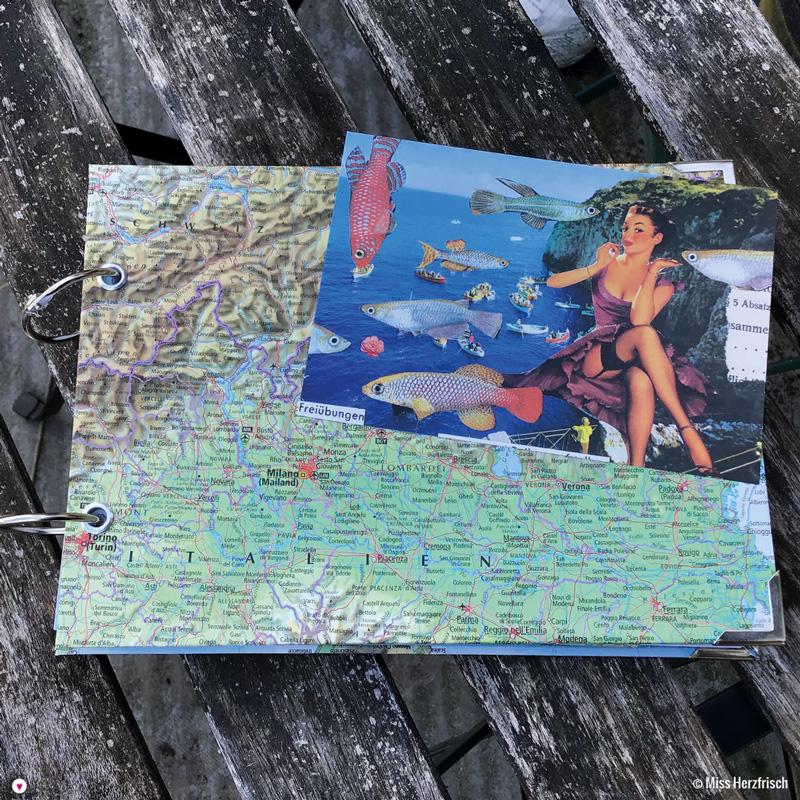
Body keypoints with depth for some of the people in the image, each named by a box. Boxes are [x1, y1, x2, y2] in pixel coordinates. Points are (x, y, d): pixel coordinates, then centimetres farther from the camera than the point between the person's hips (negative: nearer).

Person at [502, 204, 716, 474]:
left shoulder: (662, 283, 10)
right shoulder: (606, 263, 14)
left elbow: (639, 319, -13)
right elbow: (550, 283, 2)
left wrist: (651, 272, -7)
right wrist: (596, 267, -4)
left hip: (634, 360, 1)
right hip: (594, 357, 0)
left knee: (641, 382, -41)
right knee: (645, 335, -36)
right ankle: (687, 430, -42)